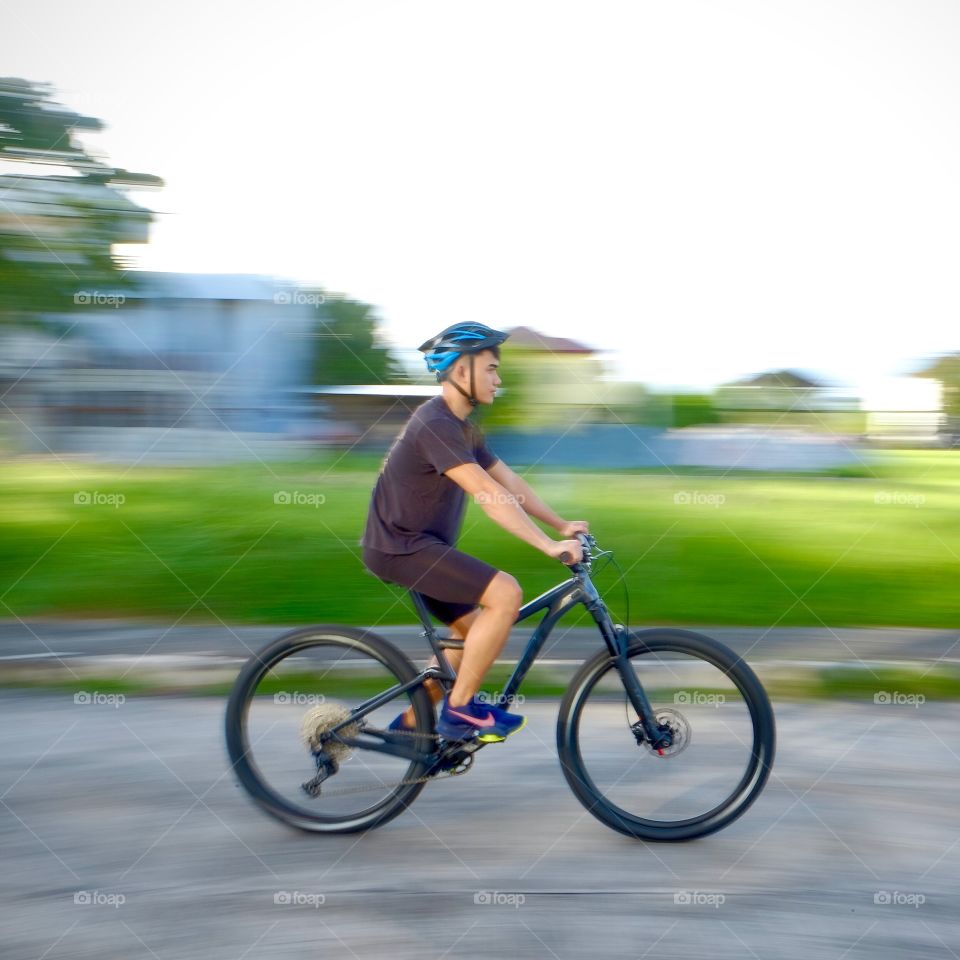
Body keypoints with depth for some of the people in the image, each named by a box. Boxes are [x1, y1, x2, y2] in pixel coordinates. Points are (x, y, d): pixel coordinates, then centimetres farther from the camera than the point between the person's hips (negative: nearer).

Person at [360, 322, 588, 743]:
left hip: (420, 543, 11)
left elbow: (510, 482, 12)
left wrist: (562, 526, 5)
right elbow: (491, 496, -28)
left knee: (473, 629, 16)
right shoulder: (436, 424, -21)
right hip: (400, 547, -11)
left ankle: (411, 723, 25)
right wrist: (550, 546, -30)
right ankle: (460, 710, -9)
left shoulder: (462, 426, 12)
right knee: (506, 593, -19)